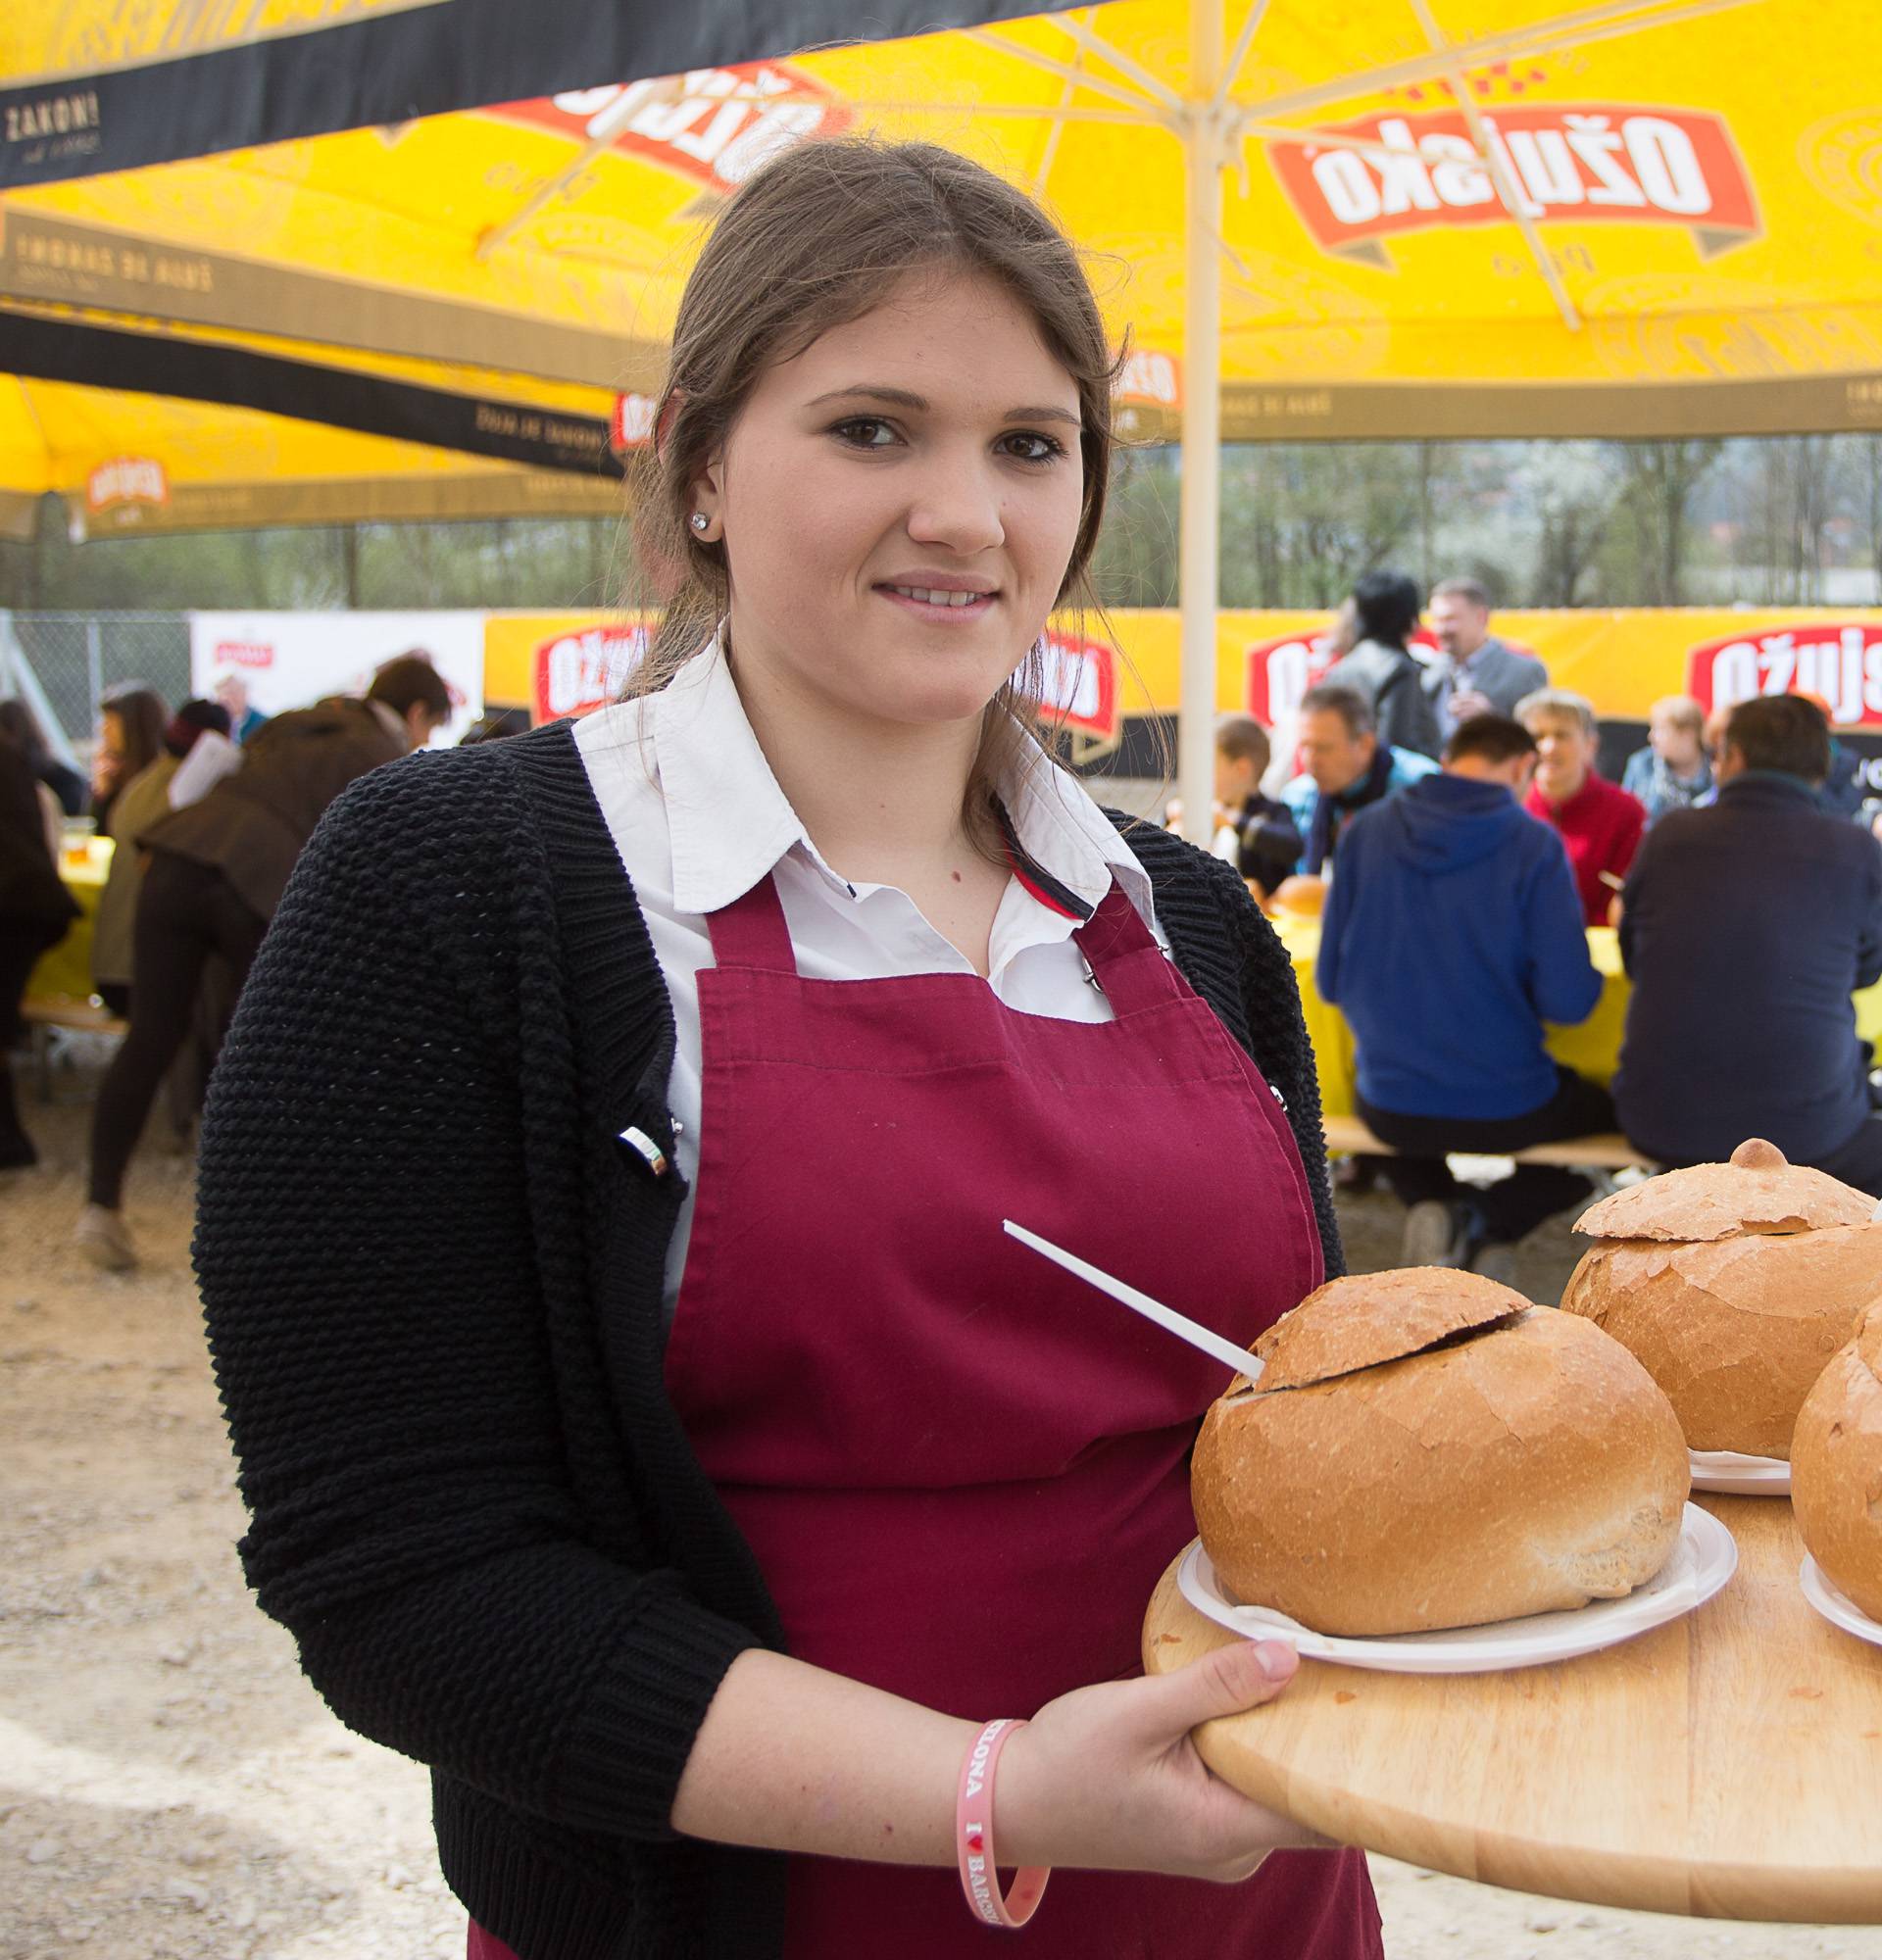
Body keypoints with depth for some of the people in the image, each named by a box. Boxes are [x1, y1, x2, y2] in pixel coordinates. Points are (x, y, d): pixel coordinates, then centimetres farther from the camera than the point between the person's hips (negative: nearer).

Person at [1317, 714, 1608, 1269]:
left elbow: (1331, 981, 2)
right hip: (1506, 1108, -3)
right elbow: (1567, 1000, -14)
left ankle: (1434, 1209, 8)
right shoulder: (1534, 844, -12)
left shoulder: (1364, 832, -3)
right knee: (1604, 1111, 29)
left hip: (1391, 1107, 3)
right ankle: (1477, 1223, 2)